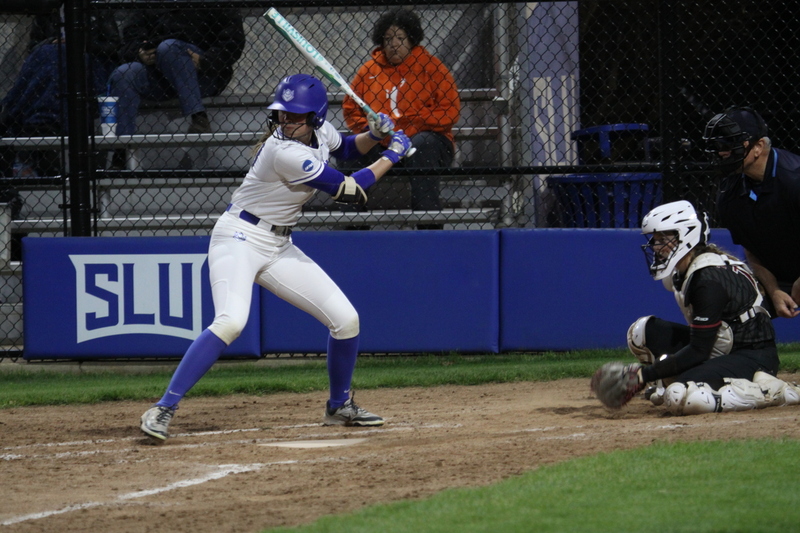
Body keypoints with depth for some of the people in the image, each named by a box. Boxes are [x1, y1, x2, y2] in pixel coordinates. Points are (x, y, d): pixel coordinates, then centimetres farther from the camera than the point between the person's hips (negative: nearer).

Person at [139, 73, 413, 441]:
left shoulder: (320, 132, -1)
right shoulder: (285, 152, -25)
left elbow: (345, 149, 24)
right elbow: (349, 191, -19)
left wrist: (373, 135, 2)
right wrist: (392, 156, -8)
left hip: (279, 247, 8)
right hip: (240, 239, -8)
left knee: (345, 319, 4)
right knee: (230, 322, -31)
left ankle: (339, 407, 26)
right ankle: (163, 409, -27)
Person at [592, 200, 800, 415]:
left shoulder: (709, 279, -23)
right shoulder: (683, 271, 5)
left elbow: (698, 351, -23)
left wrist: (645, 374, -21)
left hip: (754, 356, -9)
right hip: (723, 349, 9)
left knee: (680, 397, -30)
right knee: (642, 331, 4)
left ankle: (771, 391, -16)